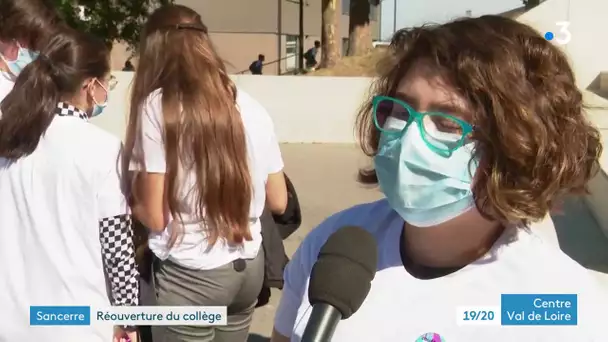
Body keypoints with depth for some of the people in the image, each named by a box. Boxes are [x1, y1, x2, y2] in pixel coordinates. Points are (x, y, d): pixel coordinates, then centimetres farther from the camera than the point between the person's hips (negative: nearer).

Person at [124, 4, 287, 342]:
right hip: (249, 267, 5)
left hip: (191, 277, -5)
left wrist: (131, 197, 7)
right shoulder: (251, 107, 2)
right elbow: (278, 201, 8)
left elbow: (154, 216, -13)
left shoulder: (157, 106, -12)